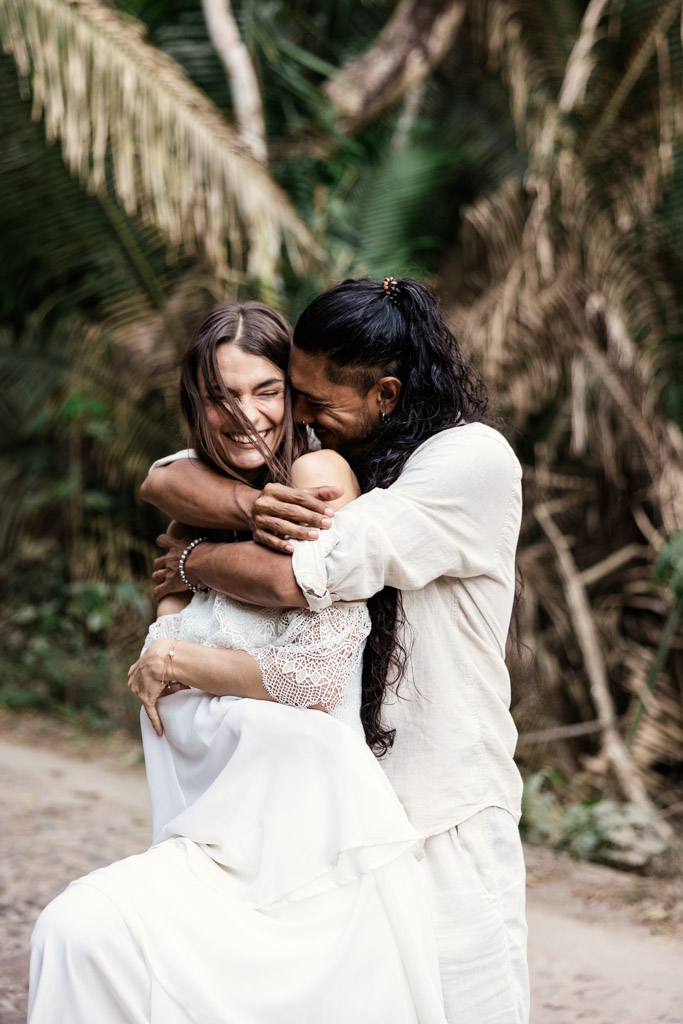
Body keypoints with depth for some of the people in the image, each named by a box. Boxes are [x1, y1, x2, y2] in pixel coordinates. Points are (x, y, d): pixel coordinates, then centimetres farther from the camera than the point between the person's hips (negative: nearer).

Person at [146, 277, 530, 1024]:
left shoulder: (473, 460, -15)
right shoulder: (327, 456, 8)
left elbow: (300, 578, -22)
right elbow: (163, 481, 4)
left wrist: (191, 563, -3)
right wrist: (250, 506, -17)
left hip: (440, 810, -6)